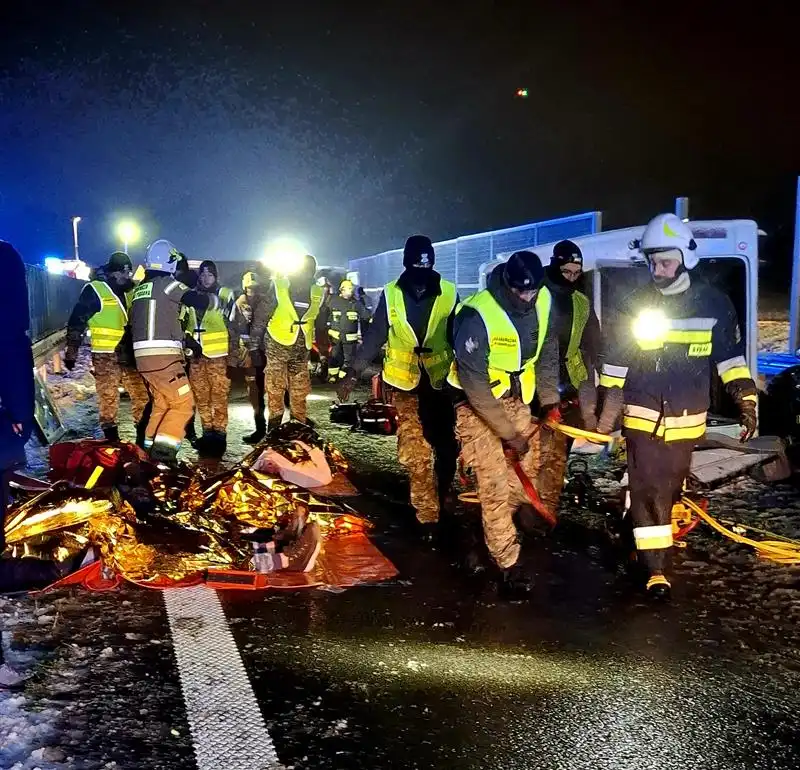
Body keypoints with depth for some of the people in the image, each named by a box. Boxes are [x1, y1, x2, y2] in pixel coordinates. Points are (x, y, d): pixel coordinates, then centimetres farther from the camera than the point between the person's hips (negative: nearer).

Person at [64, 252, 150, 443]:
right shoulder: (94, 290, -6)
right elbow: (76, 322, -5)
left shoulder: (130, 291, 12)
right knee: (108, 398, -1)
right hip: (106, 355, -6)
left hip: (130, 354, 6)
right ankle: (111, 439, 8)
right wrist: (71, 353, -6)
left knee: (142, 395, 6)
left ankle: (143, 436, 15)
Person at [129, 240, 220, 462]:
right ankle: (164, 447, -15)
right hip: (163, 356, -8)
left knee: (161, 402, 21)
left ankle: (150, 445, 20)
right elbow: (198, 300, -13)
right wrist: (215, 300, 9)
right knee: (183, 404, -4)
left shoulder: (140, 289, 19)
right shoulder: (166, 283, -6)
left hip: (143, 356, 8)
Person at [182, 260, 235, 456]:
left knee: (219, 395, -6)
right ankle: (207, 433, 21)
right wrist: (189, 339, 0)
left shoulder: (225, 294, -1)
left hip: (218, 353, -5)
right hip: (196, 354, 5)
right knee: (200, 396, 10)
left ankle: (219, 434, 2)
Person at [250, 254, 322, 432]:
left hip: (302, 349, 4)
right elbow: (260, 317, -4)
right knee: (275, 390, -2)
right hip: (278, 345, -3)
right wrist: (254, 346, -5)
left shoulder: (318, 293, 5)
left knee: (300, 392, 8)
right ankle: (274, 429, 8)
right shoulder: (279, 287, -7)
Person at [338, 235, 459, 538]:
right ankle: (428, 515, 9)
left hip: (441, 382, 1)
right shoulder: (391, 294, -7)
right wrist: (353, 372, -3)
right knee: (415, 454, -2)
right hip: (405, 384, -1)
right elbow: (374, 336, -2)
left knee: (446, 450, 7)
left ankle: (438, 505, 29)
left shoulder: (449, 293, -7)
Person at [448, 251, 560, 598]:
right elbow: (475, 385, -26)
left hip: (515, 398, 6)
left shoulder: (543, 300, -9)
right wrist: (509, 432, -23)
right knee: (495, 484, -9)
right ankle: (509, 564, 2)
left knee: (527, 471, 8)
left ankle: (491, 529, 33)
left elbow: (546, 350, 8)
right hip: (477, 404, -6)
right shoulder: (477, 315, -29)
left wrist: (550, 399, 2)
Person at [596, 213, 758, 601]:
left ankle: (651, 541, 36)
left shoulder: (713, 303, -2)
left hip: (687, 419, 1)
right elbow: (615, 364, 3)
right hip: (643, 418, -1)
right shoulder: (634, 305, -3)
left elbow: (731, 355, 5)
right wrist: (607, 415, 3)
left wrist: (747, 401, -2)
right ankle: (655, 568, 2)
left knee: (670, 487, 13)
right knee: (647, 490, -5)